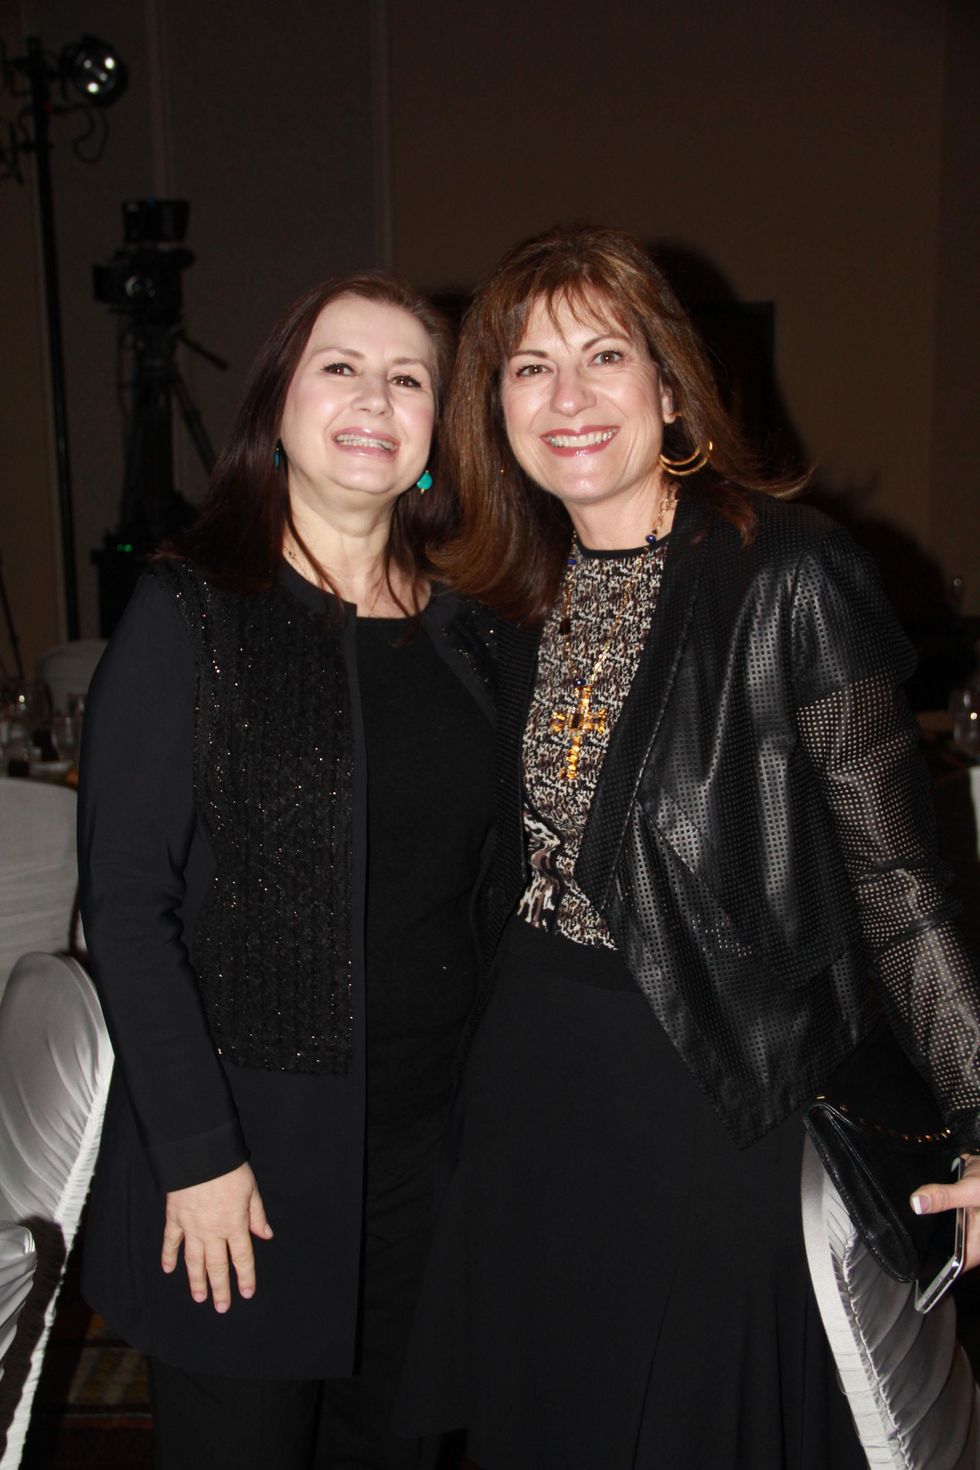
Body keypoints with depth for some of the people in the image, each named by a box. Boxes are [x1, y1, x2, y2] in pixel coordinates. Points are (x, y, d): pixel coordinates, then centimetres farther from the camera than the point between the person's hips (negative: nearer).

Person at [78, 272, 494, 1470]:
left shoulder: (461, 632, 6)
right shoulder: (190, 614, -9)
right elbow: (124, 905, -11)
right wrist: (198, 1151, -14)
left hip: (428, 1133, 5)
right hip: (244, 1145, -4)